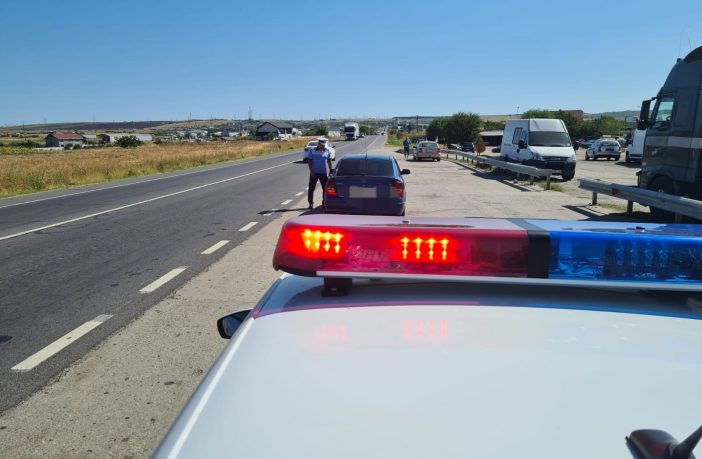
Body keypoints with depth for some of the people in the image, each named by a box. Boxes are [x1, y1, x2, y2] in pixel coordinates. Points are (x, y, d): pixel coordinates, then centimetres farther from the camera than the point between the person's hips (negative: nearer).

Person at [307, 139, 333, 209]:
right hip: (314, 173, -1)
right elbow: (309, 162, -1)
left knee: (325, 188, 5)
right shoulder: (313, 151, -1)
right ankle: (311, 203, 8)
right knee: (311, 188, 0)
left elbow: (329, 162, 7)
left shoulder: (327, 152, 3)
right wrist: (311, 171, -9)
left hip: (324, 173, 1)